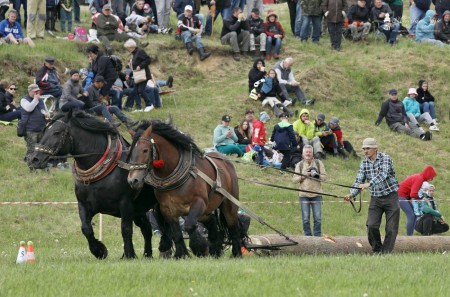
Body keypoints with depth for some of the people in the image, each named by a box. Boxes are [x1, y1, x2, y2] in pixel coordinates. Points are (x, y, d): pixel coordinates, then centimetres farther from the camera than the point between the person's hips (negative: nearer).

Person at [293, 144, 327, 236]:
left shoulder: (318, 163, 5)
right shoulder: (299, 165, 7)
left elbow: (324, 177, 2)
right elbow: (294, 179, 3)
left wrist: (316, 175, -16)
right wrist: (303, 176, -13)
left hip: (316, 195, 0)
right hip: (304, 195, 0)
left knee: (317, 218, -2)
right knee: (305, 219, 2)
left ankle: (317, 236, 5)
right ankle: (307, 236, 10)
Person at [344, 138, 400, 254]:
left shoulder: (385, 158, -11)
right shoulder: (364, 163, 5)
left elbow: (383, 175, -27)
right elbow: (359, 181, 1)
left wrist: (369, 184, -41)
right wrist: (352, 194, -18)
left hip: (390, 196, -4)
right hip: (375, 199, 4)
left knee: (391, 228, -4)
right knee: (371, 225, -8)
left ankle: (386, 252, 6)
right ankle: (376, 250, 8)